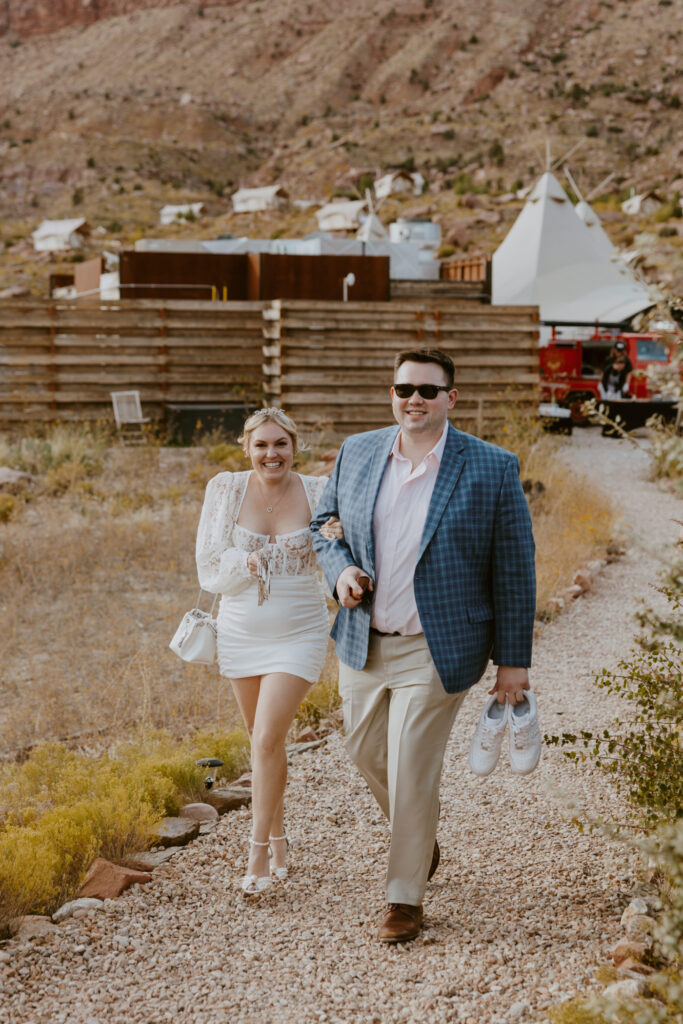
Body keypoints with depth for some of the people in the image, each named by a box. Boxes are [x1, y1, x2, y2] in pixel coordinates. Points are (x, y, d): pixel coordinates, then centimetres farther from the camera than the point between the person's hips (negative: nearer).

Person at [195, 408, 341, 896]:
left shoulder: (317, 492, -5)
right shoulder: (226, 489, -5)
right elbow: (209, 568, -4)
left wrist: (335, 543, -24)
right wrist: (249, 562, -21)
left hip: (299, 634, -2)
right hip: (242, 631, 2)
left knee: (267, 740, -12)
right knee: (265, 741, 14)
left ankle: (258, 854, -1)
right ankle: (279, 837, 34)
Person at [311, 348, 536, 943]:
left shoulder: (493, 469, -9)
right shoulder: (357, 453, 3)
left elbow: (515, 571, -6)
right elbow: (324, 525, 16)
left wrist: (513, 661, -6)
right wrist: (339, 569, -6)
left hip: (435, 650, -5)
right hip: (363, 643, 5)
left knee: (412, 772, -2)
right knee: (366, 752, 18)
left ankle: (407, 898, 17)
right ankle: (421, 839, 45)